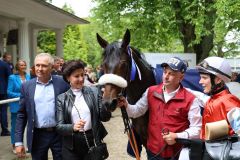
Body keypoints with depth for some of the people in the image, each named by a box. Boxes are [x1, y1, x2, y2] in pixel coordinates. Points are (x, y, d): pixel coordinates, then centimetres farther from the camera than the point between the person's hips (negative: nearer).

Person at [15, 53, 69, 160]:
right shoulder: (27, 86, 2)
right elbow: (21, 115, 3)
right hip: (38, 135, 1)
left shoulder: (62, 83, -3)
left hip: (59, 133, -1)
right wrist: (18, 141, -1)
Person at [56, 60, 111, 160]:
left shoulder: (94, 92, 0)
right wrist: (73, 127, -24)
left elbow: (105, 118, -1)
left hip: (93, 141, 1)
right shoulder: (62, 98, -1)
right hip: (71, 145, 0)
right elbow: (59, 126, -5)